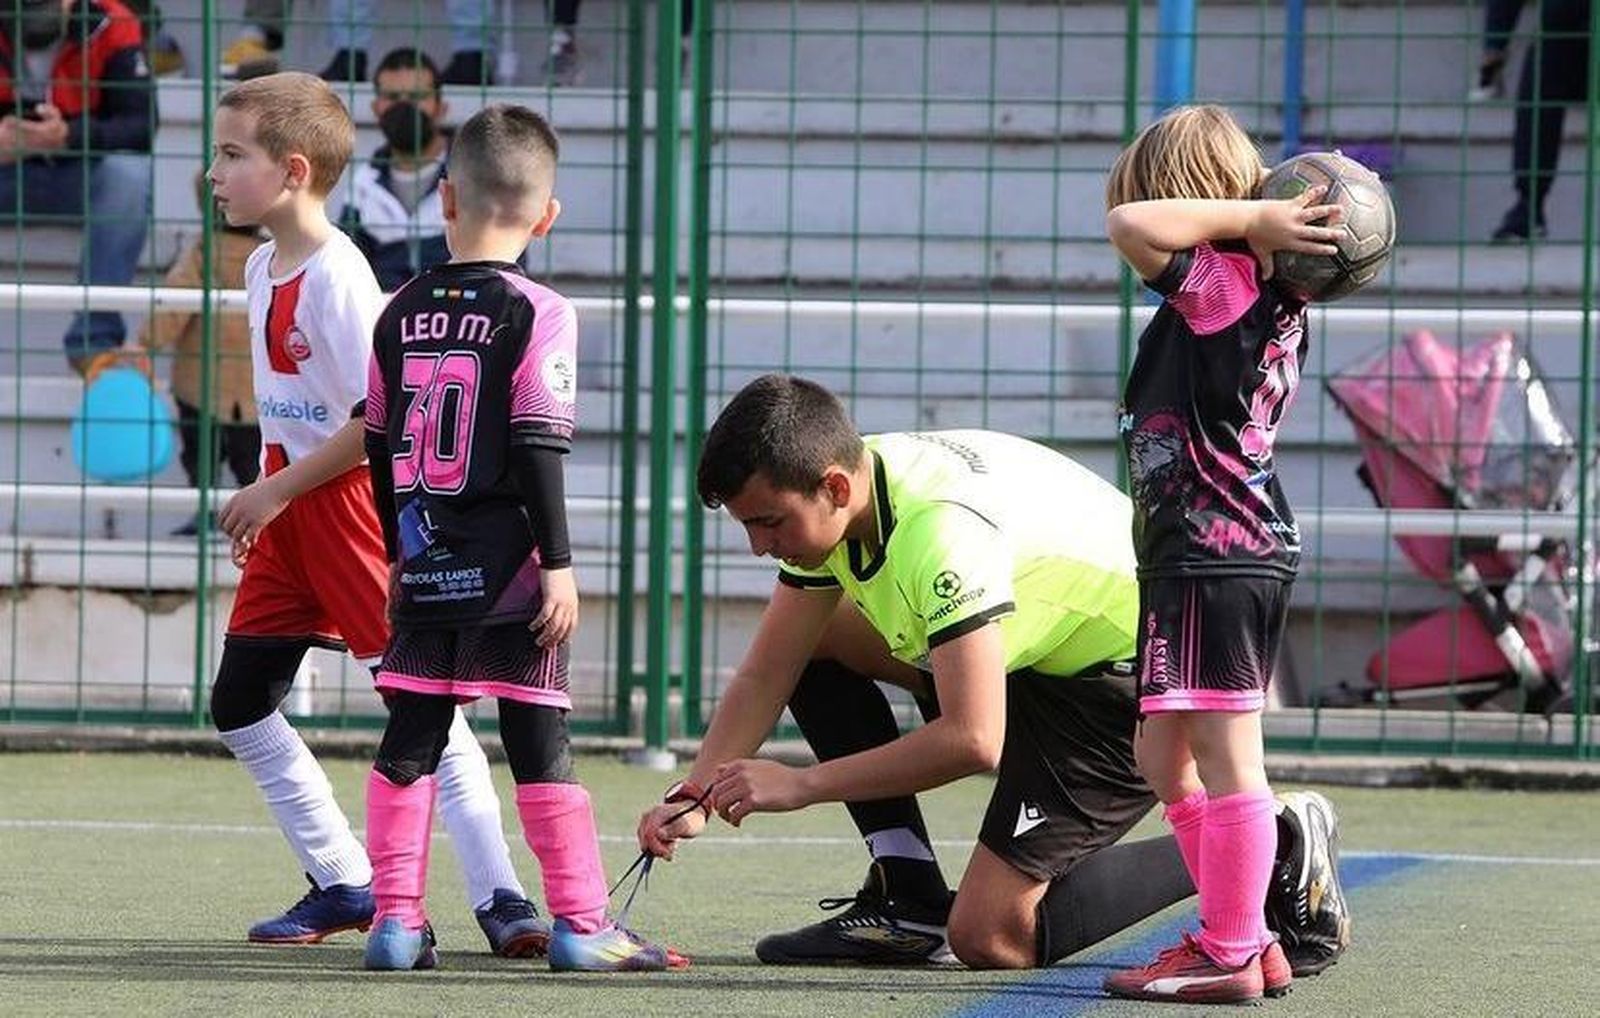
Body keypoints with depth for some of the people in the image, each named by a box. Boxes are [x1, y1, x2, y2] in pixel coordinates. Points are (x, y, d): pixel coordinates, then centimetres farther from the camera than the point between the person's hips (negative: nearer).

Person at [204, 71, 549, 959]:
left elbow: (380, 419, -23)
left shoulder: (338, 277, -19)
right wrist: (264, 497, 14)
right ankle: (344, 884, 17)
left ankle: (499, 898, -9)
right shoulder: (265, 268, 10)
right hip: (288, 508, 10)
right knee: (239, 702, 8)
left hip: (349, 503, -10)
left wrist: (277, 489, -18)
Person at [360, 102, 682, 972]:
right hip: (506, 567, -4)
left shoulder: (401, 313, 6)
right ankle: (579, 922, -2)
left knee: (410, 738, 8)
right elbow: (538, 450, -13)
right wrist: (558, 564, -10)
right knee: (539, 742, -2)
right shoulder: (536, 314, -9)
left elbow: (380, 446, 10)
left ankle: (395, 916, 6)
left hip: (423, 566, 4)